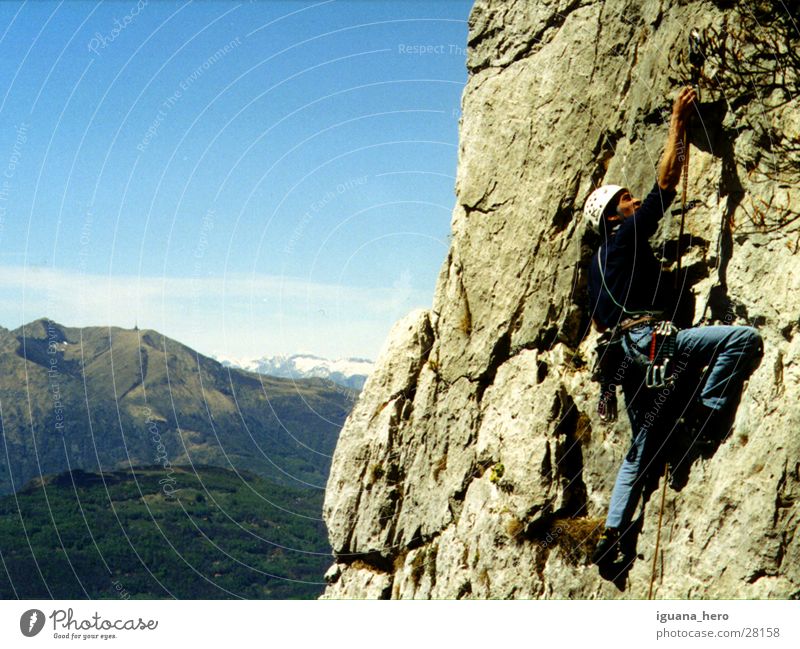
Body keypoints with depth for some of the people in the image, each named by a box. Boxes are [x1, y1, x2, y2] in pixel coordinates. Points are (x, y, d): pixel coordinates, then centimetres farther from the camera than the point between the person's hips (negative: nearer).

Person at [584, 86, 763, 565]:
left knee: (642, 447, 12)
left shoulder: (599, 261, 24)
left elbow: (601, 320, 29)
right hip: (647, 338, -9)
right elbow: (666, 182, -2)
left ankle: (612, 535, 8)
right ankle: (706, 410, -12)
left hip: (625, 356, 9)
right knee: (745, 338, -14)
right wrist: (679, 124, 4)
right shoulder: (627, 236, 1)